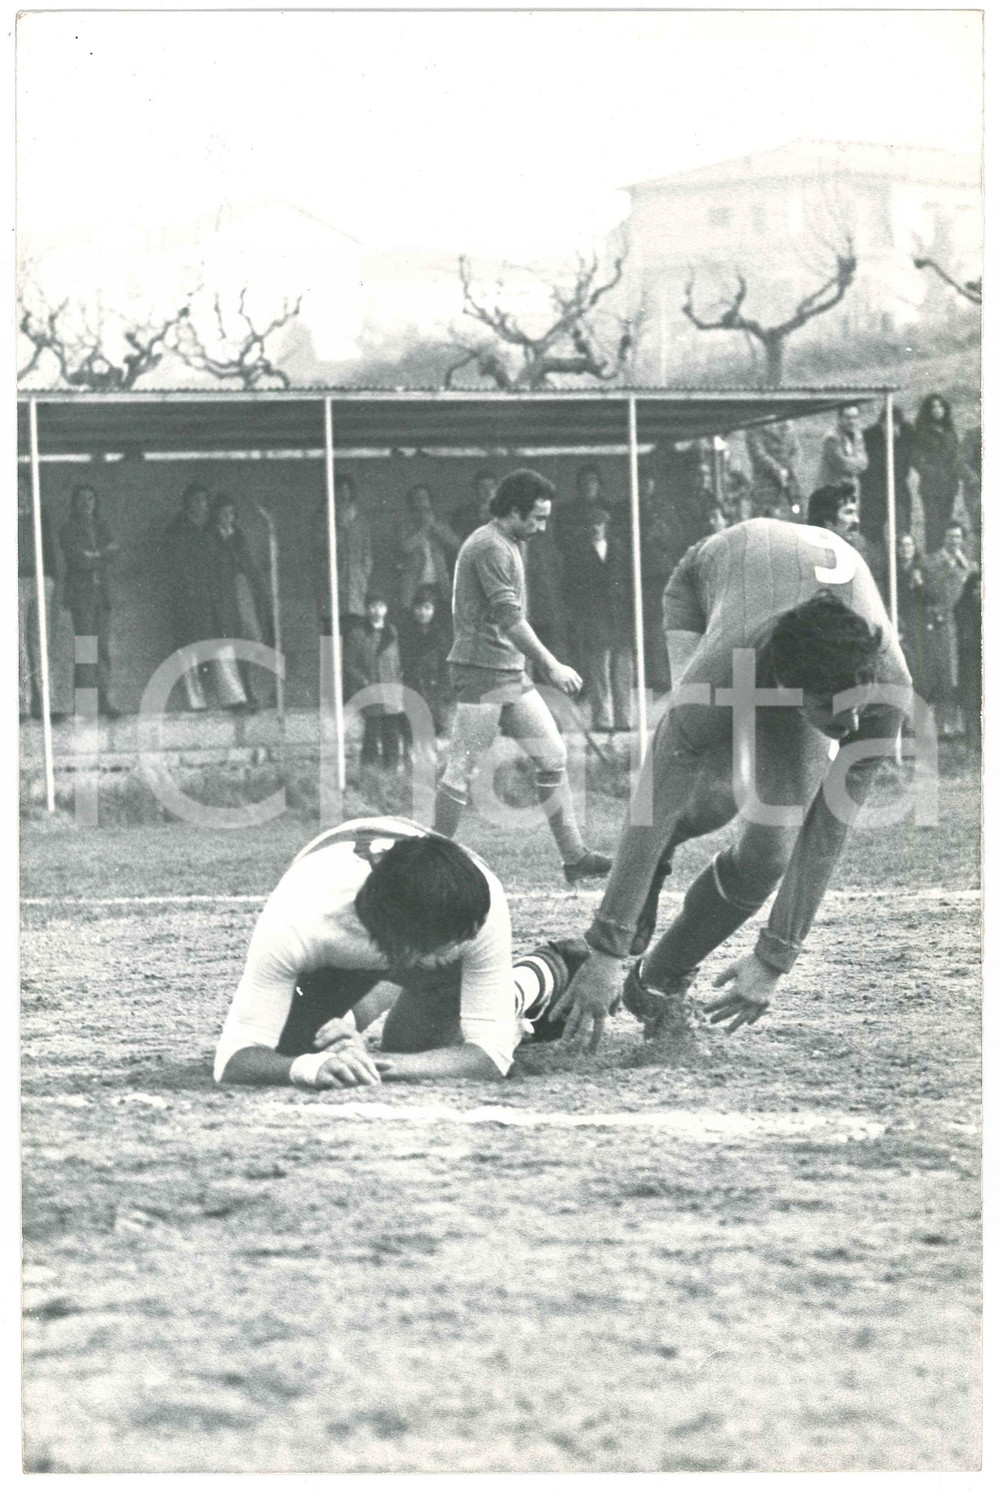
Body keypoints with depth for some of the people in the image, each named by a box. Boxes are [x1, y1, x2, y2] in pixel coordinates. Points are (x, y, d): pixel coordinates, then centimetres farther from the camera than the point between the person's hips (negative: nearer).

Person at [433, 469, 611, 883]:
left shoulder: (508, 545, 19)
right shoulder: (489, 547, -14)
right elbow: (509, 617, -21)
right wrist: (551, 667, -22)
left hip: (511, 672, 10)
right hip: (481, 670, -10)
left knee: (552, 755, 5)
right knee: (462, 768, -6)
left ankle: (574, 856, 5)